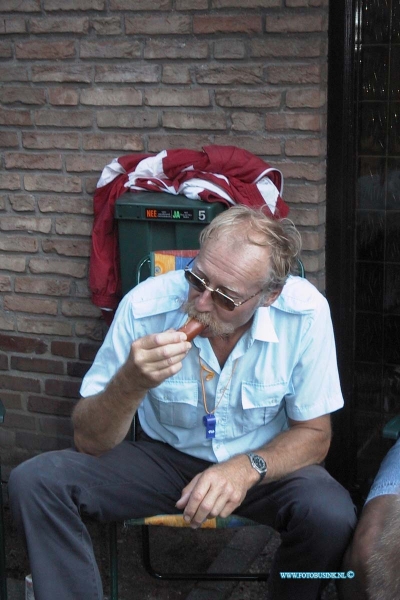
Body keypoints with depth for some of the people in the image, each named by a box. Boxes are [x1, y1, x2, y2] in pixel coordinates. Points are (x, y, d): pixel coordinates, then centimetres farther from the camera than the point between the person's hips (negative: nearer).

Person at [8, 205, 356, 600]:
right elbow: (88, 443, -15)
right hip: (166, 458, 0)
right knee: (34, 482, -22)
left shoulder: (305, 313, -22)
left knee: (331, 515, -31)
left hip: (264, 463, 0)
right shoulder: (145, 307, -22)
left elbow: (313, 434, -9)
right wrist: (131, 382, -36)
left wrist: (248, 468, -30)